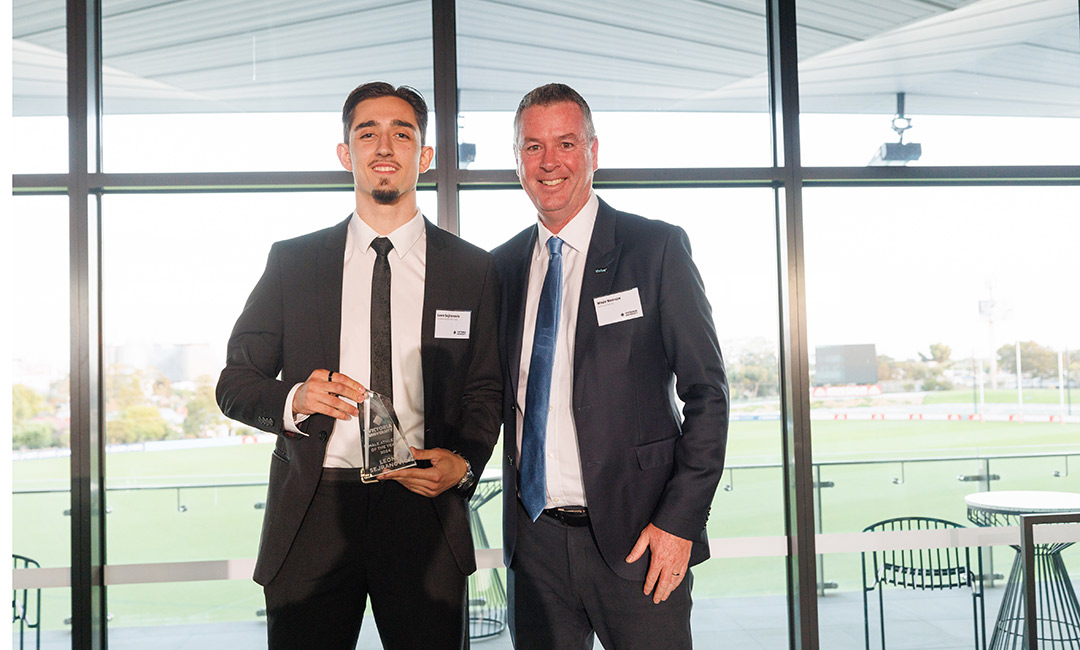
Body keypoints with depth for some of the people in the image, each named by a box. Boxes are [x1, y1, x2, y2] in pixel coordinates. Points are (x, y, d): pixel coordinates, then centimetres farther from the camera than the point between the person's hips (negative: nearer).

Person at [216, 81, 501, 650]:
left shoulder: (472, 269, 8)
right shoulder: (291, 262, 7)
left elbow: (485, 390, 10)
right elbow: (234, 384, 9)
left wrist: (463, 463, -10)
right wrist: (293, 400, -12)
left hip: (425, 510, 0)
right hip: (312, 513, 0)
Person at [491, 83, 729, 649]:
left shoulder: (657, 248, -4)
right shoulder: (502, 266, 9)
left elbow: (707, 391, -5)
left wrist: (681, 519, -12)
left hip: (636, 537, -3)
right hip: (533, 539, 4)